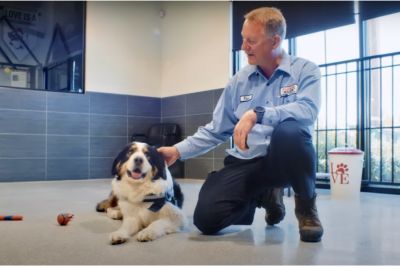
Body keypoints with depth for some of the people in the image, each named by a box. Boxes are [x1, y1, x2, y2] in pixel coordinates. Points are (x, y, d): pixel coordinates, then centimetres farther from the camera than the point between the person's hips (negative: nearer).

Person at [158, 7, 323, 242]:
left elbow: (308, 111, -23)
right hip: (246, 162, 4)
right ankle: (264, 196, 17)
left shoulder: (305, 70, -2)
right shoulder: (239, 81, 9)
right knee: (207, 218, -14)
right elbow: (215, 131, 12)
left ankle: (307, 206, -9)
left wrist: (257, 114, -31)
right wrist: (178, 150, 3)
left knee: (288, 132, -38)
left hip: (286, 159, -4)